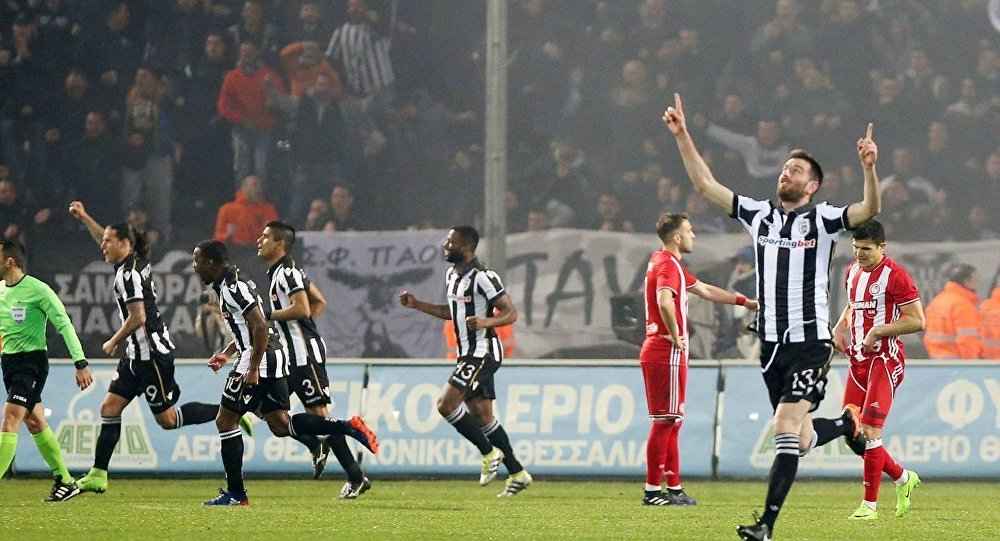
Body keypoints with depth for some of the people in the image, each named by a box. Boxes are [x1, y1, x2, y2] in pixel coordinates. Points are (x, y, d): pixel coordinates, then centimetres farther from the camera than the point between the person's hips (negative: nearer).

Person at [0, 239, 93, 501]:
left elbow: (64, 325, -12)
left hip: (32, 360, -8)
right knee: (35, 423, 11)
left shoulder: (38, 290, -13)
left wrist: (81, 364, -15)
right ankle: (65, 482, 20)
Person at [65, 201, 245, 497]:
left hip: (151, 354, -10)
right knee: (110, 408, 5)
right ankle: (98, 476, 4)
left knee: (167, 419, -2)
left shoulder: (129, 273, -18)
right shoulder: (136, 263, 9)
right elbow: (106, 241, 29)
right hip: (138, 354, 10)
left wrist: (113, 342, -9)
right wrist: (83, 217, 26)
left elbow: (137, 318, -23)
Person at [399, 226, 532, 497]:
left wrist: (485, 322, -33)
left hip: (482, 353, -10)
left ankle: (490, 453, -3)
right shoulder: (452, 275, 12)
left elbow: (511, 313, -15)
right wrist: (417, 305, 20)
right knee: (482, 416, 9)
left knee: (446, 404, -16)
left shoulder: (482, 277, -16)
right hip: (468, 353, 10)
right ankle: (517, 474, 14)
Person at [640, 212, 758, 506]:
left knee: (671, 421, 13)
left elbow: (705, 290, 29)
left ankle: (674, 487, 16)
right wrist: (675, 336, -22)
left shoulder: (667, 263, 20)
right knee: (665, 421, -8)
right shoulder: (668, 265, -13)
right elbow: (664, 302, -32)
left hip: (656, 351, 10)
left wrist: (745, 301, 30)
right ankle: (653, 490, -7)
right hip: (667, 353, -10)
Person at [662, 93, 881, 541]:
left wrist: (868, 168, -34)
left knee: (785, 430, -15)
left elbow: (870, 210, -18)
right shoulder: (760, 214, 11)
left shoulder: (823, 219, -2)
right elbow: (705, 184, 13)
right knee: (800, 439, 11)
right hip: (771, 342, 5)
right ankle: (849, 423, 42)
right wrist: (682, 137, 7)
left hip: (809, 342, -5)